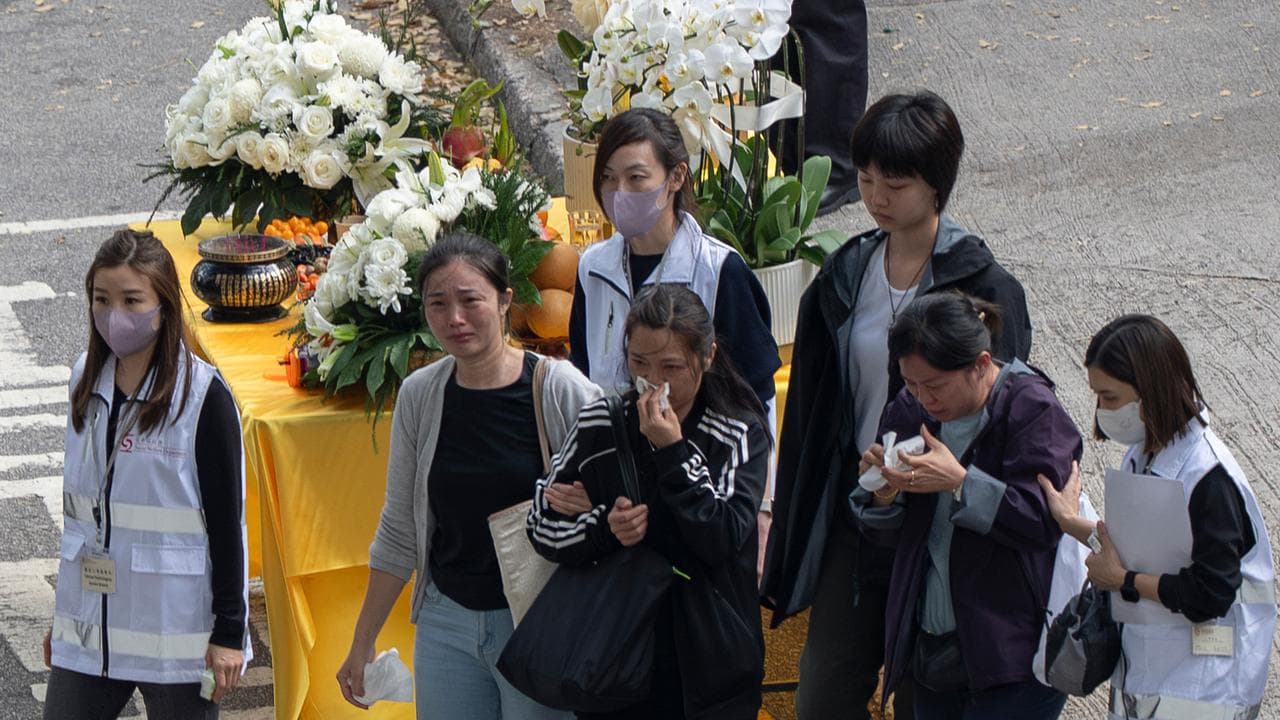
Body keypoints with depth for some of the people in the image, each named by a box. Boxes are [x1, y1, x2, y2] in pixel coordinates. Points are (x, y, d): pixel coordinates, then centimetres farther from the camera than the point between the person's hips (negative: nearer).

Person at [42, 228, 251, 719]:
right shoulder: (88, 382, 6)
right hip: (89, 631, 5)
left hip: (177, 630, -5)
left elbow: (227, 520, -9)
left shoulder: (203, 396, -11)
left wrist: (229, 632, -9)